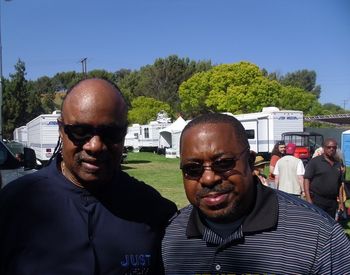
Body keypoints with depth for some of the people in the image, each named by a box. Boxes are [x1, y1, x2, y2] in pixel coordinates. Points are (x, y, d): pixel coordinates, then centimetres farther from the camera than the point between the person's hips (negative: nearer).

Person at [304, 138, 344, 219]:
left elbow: (339, 184, 20)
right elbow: (306, 179, -9)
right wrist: (308, 199, -17)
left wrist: (340, 201, 15)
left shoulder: (338, 164, 15)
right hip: (317, 200, -6)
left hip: (333, 201, 6)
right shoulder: (315, 161, -4)